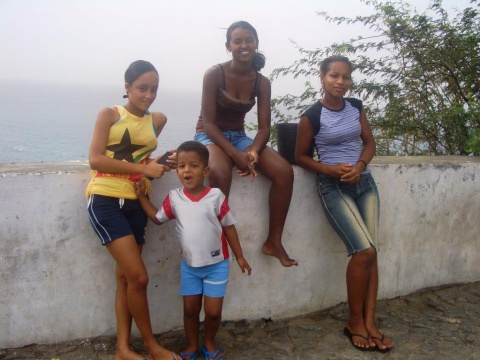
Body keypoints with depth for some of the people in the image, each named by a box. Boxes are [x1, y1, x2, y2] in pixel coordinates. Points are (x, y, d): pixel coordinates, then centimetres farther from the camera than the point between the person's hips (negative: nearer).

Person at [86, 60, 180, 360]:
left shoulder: (158, 120, 13)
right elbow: (95, 159, -10)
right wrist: (142, 168, -17)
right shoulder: (109, 114, 0)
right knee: (138, 276, -9)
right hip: (106, 201, -5)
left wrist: (157, 164, 5)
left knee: (124, 276, 10)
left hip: (135, 203, 5)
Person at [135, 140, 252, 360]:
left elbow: (229, 226, -5)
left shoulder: (216, 196, -14)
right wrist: (141, 197, 2)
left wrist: (239, 256, 0)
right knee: (190, 309, 14)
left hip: (216, 264, -2)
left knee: (213, 311, 5)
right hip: (189, 265, 3)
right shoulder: (174, 198, -6)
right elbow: (158, 218, 10)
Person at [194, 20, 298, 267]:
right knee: (221, 172, -40)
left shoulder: (261, 83, 0)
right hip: (209, 136, -5)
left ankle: (273, 242, -7)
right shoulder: (215, 74, -13)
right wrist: (235, 154, -28)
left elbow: (264, 127, -3)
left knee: (284, 171, -18)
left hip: (239, 136, 5)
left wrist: (254, 150, -26)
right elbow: (208, 122, -17)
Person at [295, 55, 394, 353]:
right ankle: (355, 322, 4)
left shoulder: (356, 107, 5)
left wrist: (359, 166, -10)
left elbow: (370, 142, 10)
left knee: (371, 253, -2)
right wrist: (331, 169, -17)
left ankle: (370, 322, 6)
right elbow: (301, 156, -3)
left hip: (365, 182, 5)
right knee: (365, 251, -15)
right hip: (334, 187, -5)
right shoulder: (312, 117, -9)